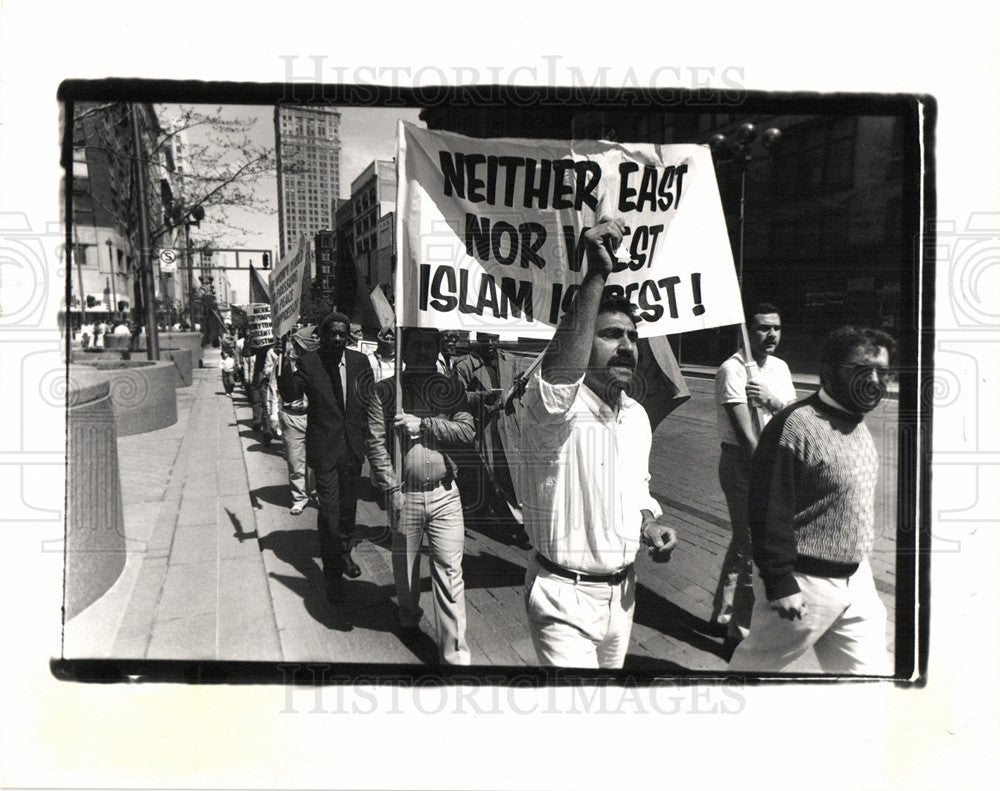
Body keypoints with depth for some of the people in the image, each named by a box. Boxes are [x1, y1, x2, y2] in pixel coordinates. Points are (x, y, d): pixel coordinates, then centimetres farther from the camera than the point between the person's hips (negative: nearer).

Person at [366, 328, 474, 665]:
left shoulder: (450, 388, 6)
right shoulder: (385, 391, 1)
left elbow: (467, 430, -5)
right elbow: (376, 443, -3)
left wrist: (423, 424, -14)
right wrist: (392, 489, -9)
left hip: (445, 494, 0)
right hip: (405, 494, 0)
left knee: (449, 570, -2)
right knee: (404, 565, 16)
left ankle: (455, 651, 5)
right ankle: (408, 617, 44)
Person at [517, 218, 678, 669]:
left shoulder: (637, 416, 6)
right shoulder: (553, 407, -20)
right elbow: (560, 375, -45)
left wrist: (649, 529, -2)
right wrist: (597, 275, -48)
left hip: (621, 592, 8)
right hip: (564, 599, -7)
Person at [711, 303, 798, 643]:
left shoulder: (780, 368, 11)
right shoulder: (733, 369, -15)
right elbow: (745, 433, -20)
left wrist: (770, 399, -18)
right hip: (742, 462, -8)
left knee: (743, 541, 18)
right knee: (755, 547, -7)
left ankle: (723, 613, 34)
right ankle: (742, 631, 5)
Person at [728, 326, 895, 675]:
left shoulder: (858, 424, 8)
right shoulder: (796, 427, -22)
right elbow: (770, 511, -24)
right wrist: (780, 583, -23)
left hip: (857, 579, 9)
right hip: (806, 585, -8)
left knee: (869, 672, 14)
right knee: (757, 663, 11)